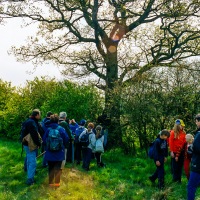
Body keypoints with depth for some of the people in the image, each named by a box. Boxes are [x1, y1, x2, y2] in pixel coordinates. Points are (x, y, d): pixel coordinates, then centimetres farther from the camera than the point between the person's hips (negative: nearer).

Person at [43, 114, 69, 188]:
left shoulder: (48, 129, -7)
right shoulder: (61, 129, -11)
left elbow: (44, 139, -2)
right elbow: (66, 139, -8)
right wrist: (63, 146, 11)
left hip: (50, 153, 2)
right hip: (59, 153, -1)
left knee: (51, 168, 14)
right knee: (58, 168, 9)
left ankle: (51, 182, 19)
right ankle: (57, 182, 11)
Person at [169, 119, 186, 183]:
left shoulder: (183, 133, 3)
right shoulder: (173, 132, -9)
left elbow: (184, 142, 5)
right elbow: (170, 142, -9)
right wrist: (171, 151, -11)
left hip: (181, 152, 4)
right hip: (174, 152, -4)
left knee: (180, 165, 10)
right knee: (174, 165, 6)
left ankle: (179, 179, 20)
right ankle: (175, 178, 20)